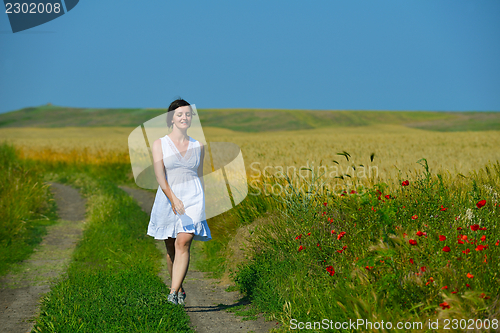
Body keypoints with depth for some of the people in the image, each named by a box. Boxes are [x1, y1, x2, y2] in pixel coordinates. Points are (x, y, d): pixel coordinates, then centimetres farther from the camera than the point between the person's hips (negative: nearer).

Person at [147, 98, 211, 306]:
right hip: (168, 198, 0)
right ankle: (180, 289, 30)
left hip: (193, 199, 0)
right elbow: (159, 175, -10)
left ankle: (173, 294, -23)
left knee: (183, 243, -18)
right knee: (171, 249, 10)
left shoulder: (198, 147, 10)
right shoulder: (159, 144, 1)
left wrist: (203, 204, 19)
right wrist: (173, 199, -23)